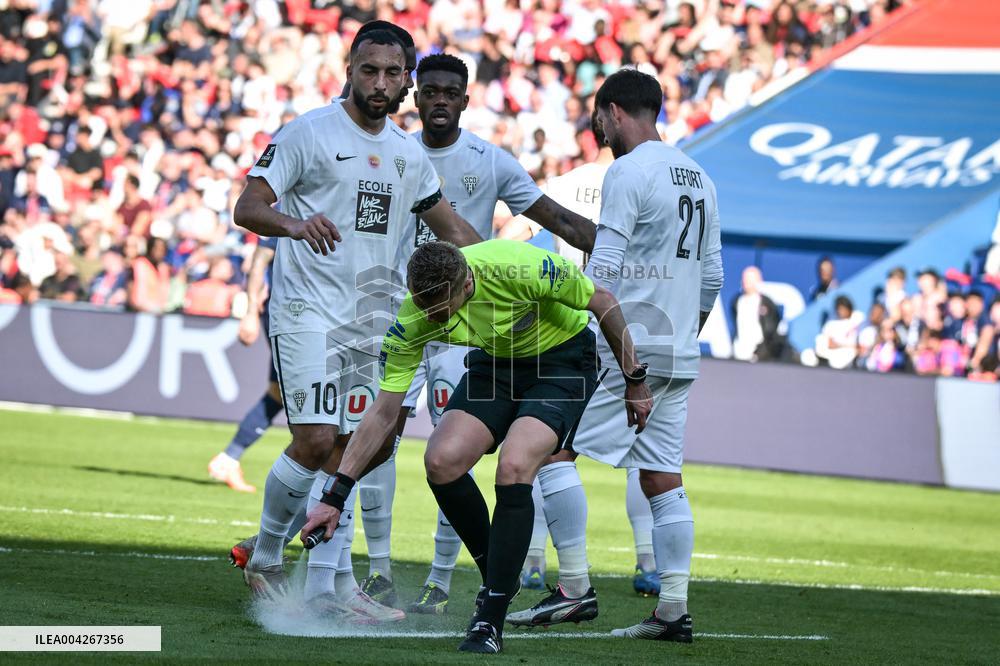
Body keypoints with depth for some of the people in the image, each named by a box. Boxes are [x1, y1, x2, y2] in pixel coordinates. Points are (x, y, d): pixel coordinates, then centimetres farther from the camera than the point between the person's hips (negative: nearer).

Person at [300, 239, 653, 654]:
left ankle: (490, 624, -20)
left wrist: (634, 380, -9)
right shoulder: (412, 320, -22)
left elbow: (603, 303, -17)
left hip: (563, 360, -4)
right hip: (495, 363, 5)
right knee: (442, 461, -17)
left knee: (513, 468, -25)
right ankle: (496, 576, 7)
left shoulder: (521, 268, -36)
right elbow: (383, 414, -14)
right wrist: (334, 496, -18)